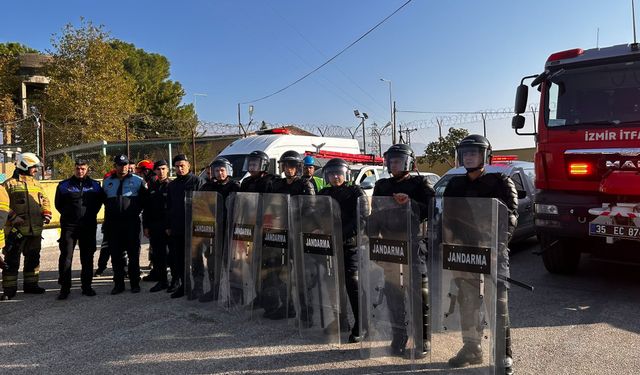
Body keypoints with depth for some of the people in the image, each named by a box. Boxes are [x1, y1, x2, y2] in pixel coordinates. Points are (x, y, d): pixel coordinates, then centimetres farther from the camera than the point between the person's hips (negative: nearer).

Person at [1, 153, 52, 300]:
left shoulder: (36, 184, 15)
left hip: (35, 229, 6)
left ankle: (31, 284, 26)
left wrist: (46, 213, 2)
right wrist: (13, 218, -18)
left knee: (33, 258, 14)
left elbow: (44, 200, 19)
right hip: (17, 229, -6)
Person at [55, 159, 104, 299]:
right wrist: (68, 215, 8)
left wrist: (91, 215, 8)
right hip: (68, 226, -1)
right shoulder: (64, 185, 3)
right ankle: (64, 287, 4)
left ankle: (87, 286, 17)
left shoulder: (95, 185, 6)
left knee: (87, 257, 7)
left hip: (89, 226, 1)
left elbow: (100, 201, 15)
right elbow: (58, 204, 12)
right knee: (66, 256, -4)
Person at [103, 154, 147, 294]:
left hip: (132, 222, -3)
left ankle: (135, 283, 11)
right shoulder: (107, 182, 11)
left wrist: (136, 211, -3)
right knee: (116, 256, 6)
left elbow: (145, 199, 5)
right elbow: (104, 200, 20)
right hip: (113, 224, 3)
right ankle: (118, 284, 16)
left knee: (134, 254, 2)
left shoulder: (138, 181, 1)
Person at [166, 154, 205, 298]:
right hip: (176, 228, 6)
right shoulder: (172, 185, 16)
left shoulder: (198, 181, -4)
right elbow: (169, 207, 19)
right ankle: (183, 285, 20)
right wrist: (169, 226, 13)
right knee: (178, 258, 10)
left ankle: (197, 286, 6)